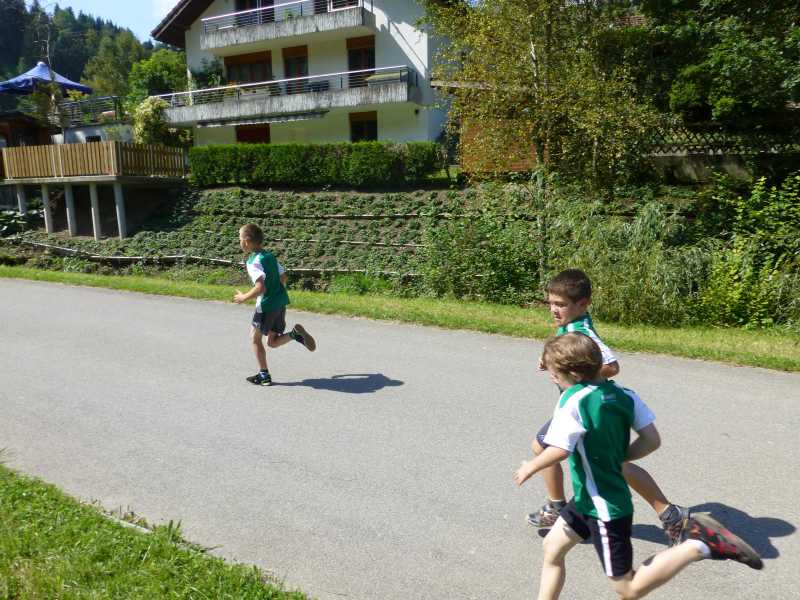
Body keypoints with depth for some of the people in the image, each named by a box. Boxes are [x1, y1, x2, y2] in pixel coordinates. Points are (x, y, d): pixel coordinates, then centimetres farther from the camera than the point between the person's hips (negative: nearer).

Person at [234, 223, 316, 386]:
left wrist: (244, 298, -11)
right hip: (281, 300, 8)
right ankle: (296, 333, -8)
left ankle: (264, 375, 13)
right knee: (273, 341, 17)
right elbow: (283, 277, 15)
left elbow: (260, 288, -25)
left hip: (267, 304, -8)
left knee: (255, 337, 11)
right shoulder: (270, 255, 10)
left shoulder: (253, 262, -16)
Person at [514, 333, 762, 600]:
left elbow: (559, 451, -29)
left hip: (604, 509, -9)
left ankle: (697, 545, -1)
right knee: (552, 547, 20)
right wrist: (617, 457, 10)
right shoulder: (622, 394, -2)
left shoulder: (573, 400, -24)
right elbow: (652, 440, -1)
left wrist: (529, 468, -10)